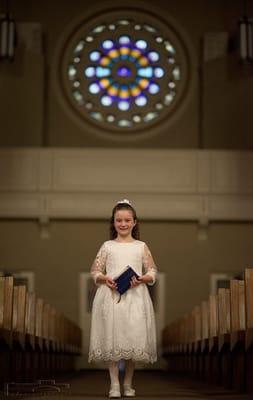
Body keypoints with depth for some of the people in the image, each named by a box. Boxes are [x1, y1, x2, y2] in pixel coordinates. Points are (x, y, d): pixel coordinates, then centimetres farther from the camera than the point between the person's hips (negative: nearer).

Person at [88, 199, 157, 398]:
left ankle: (128, 383, 15)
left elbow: (152, 272, 9)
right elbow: (95, 271, 9)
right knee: (112, 338, -3)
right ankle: (115, 383, 6)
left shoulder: (141, 246, 9)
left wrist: (141, 279, -11)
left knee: (134, 337, 1)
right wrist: (105, 279, -11)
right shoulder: (107, 246, 9)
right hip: (111, 294, 0)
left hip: (135, 296, 0)